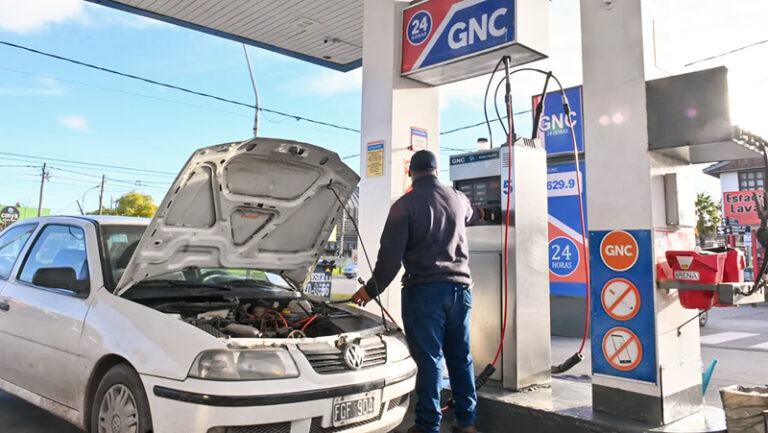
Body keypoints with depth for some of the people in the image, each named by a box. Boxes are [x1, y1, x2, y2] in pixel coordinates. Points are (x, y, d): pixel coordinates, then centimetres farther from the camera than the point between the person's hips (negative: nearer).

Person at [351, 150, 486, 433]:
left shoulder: (405, 205, -6)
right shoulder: (459, 199, 11)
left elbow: (390, 254, -10)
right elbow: (471, 215, 36)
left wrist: (371, 289, 0)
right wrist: (480, 212, 61)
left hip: (424, 289, -5)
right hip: (459, 286, 5)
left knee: (428, 359, 0)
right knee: (461, 356, 13)